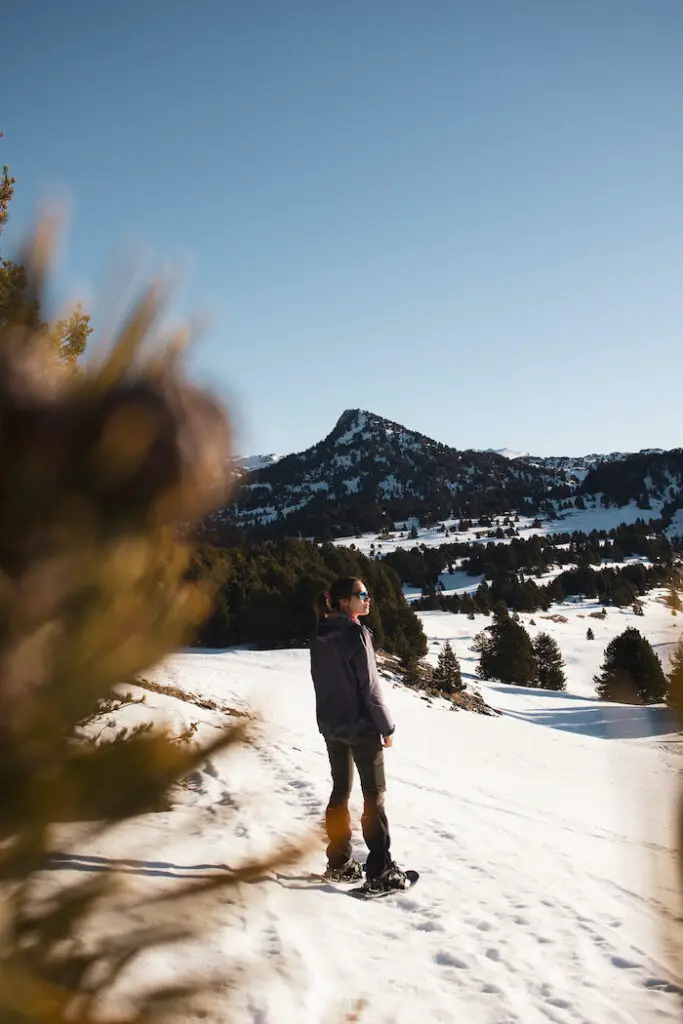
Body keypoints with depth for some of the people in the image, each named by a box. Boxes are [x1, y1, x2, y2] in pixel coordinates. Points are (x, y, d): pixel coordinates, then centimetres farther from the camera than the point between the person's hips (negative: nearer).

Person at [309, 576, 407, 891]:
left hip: (331, 725, 7)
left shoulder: (319, 635, 5)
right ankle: (380, 870, 3)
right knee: (374, 795, 1)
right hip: (360, 725, -7)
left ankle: (339, 863, 21)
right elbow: (369, 686, -18)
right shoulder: (356, 634, -18)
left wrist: (330, 717, 19)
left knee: (340, 791, 16)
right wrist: (386, 727, -9)